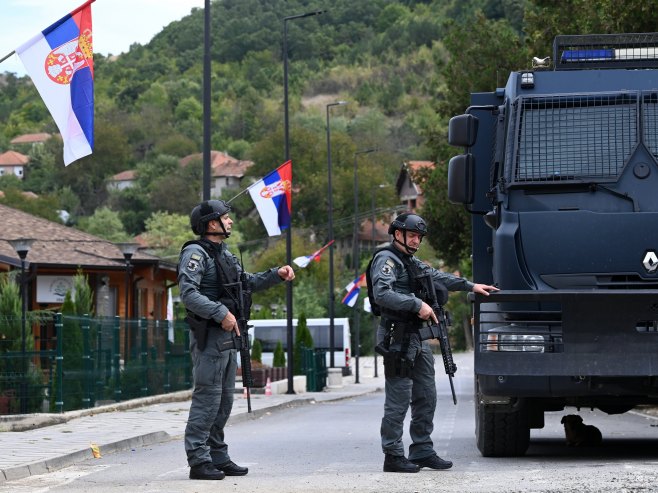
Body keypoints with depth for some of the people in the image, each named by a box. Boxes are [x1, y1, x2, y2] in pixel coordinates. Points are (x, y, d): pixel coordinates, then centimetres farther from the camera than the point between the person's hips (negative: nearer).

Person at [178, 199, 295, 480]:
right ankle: (199, 461, -7)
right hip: (209, 336, -9)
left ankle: (218, 457, 19)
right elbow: (188, 293, -22)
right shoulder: (195, 253, -11)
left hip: (228, 336, 10)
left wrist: (276, 275, 15)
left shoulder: (224, 254, 18)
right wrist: (221, 313, -26)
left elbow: (247, 283, 29)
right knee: (207, 399, -9)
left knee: (224, 400, 12)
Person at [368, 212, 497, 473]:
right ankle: (393, 456, -5)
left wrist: (470, 286, 29)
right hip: (397, 337, -10)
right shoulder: (387, 259, -9)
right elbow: (382, 293, -23)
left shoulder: (411, 263, 21)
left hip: (417, 338, 10)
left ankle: (422, 451, 17)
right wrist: (417, 305, -26)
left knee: (426, 398, 11)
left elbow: (437, 277, 32)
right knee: (398, 400, -8)